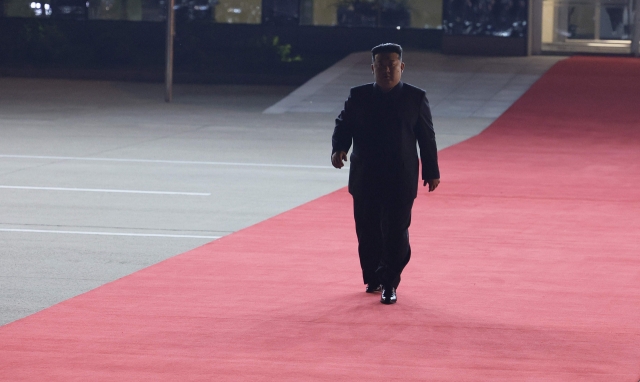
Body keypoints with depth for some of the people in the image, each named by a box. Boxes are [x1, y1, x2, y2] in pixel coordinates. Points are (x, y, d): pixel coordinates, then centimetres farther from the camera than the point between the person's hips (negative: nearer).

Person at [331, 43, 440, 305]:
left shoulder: (415, 98, 1)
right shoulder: (358, 97, 4)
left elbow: (426, 137, 4)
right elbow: (343, 125, 7)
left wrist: (431, 172, 5)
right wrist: (338, 149, -14)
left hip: (401, 180, -2)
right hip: (365, 179, 2)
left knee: (396, 232, -6)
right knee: (367, 232, 9)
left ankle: (390, 284, 1)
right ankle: (373, 278, 26)